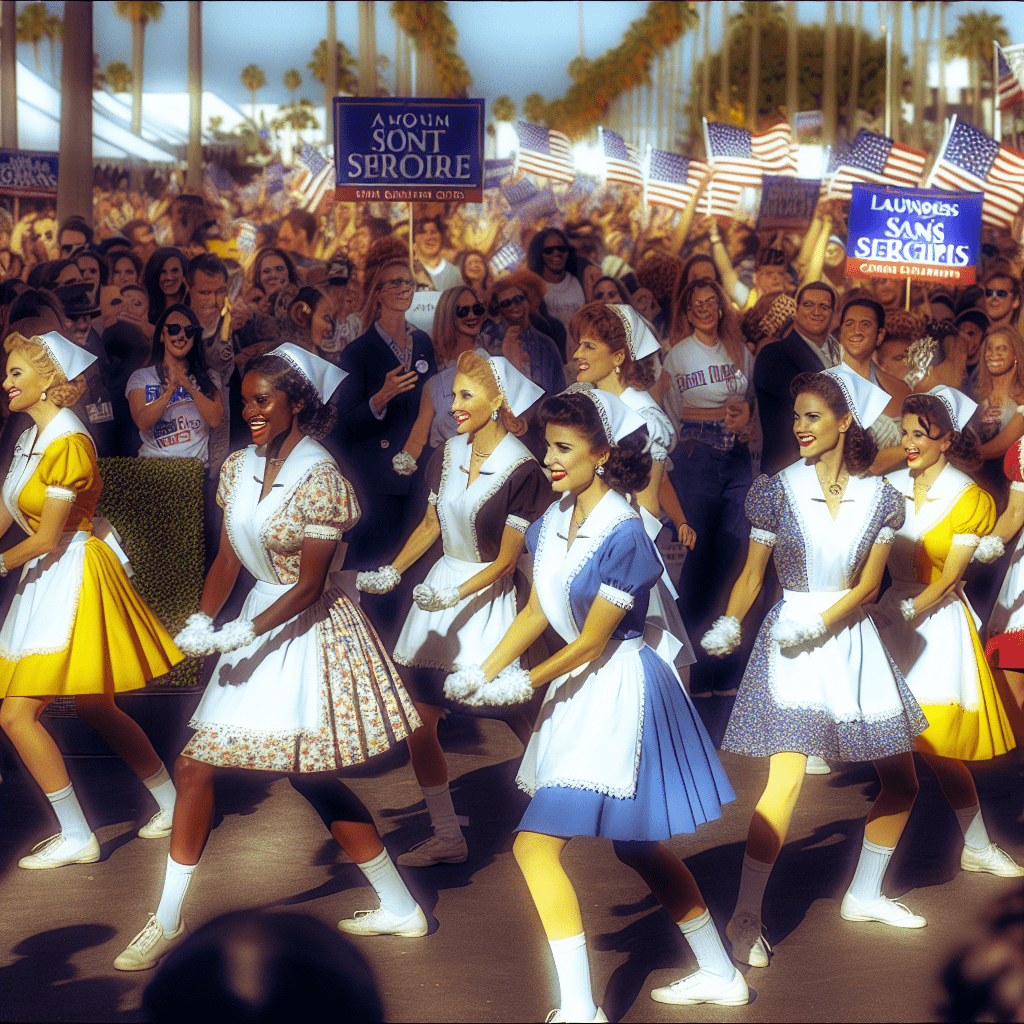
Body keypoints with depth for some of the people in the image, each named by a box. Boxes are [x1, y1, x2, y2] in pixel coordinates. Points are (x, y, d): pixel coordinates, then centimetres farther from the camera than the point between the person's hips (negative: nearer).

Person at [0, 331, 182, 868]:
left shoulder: (67, 443, -18)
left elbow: (48, 539, -18)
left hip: (71, 578, -10)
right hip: (47, 577, 10)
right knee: (94, 708, 17)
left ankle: (76, 837, -3)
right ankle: (173, 806, 27)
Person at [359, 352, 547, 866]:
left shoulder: (521, 470, -14)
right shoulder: (449, 453, 4)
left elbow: (506, 559, -12)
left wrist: (455, 595, -23)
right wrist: (392, 572, 3)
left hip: (487, 595, -6)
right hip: (439, 589, 6)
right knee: (416, 721, 3)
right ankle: (446, 838, 15)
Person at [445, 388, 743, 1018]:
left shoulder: (623, 535, -21)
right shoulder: (555, 521, 3)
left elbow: (591, 642, -17)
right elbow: (537, 612, 10)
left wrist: (525, 684, -11)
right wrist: (483, 674, 3)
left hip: (616, 693, -9)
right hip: (582, 689, 9)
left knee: (537, 845, -13)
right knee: (637, 846, 19)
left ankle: (580, 1010, -7)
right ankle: (721, 976, 32)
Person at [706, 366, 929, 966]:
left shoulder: (879, 497, 1)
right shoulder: (779, 490, -4)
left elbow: (868, 584, -3)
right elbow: (752, 575, -2)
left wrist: (821, 624, -18)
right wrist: (730, 625, -19)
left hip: (852, 637, 4)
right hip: (790, 636, -4)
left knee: (902, 780, 10)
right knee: (788, 779, -17)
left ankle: (864, 895, 29)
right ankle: (746, 917, -10)